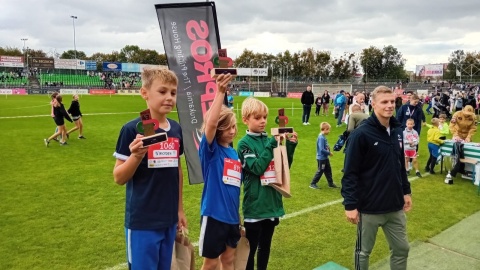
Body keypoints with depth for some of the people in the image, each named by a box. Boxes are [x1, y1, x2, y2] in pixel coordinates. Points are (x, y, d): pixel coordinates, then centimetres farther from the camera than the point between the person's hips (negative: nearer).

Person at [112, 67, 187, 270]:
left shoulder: (176, 129, 2)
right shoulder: (132, 130, -13)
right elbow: (119, 178, -10)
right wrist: (136, 156, -29)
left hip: (169, 219, 6)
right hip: (142, 221, -5)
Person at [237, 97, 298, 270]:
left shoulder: (270, 140, 4)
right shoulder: (244, 143, -10)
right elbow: (257, 168, -22)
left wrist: (290, 146, -5)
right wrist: (272, 145, -22)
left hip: (272, 202, 5)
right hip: (255, 205, -5)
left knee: (265, 246, 21)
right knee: (250, 248, 10)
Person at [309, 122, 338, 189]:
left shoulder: (323, 137, 5)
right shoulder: (321, 138, -24)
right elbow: (322, 149, -28)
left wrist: (328, 150, 0)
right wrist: (329, 153, -17)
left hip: (325, 157, 9)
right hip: (321, 158, -9)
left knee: (328, 170, 17)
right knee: (320, 171, 1)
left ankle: (331, 183, 29)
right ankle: (312, 184, 13)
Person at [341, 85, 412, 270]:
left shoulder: (397, 131, 5)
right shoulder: (361, 134, -17)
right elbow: (350, 173, -17)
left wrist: (406, 191, 17)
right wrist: (350, 205, -18)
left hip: (395, 206, 6)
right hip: (369, 208, -6)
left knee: (401, 249, 18)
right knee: (363, 251, 13)